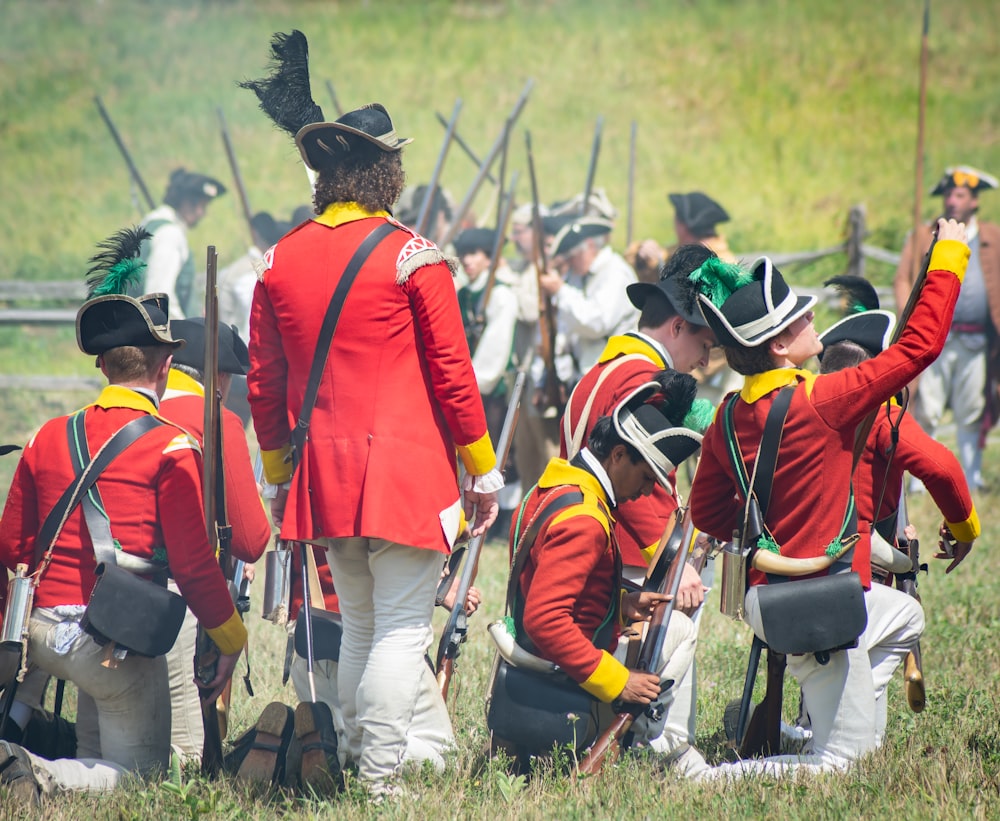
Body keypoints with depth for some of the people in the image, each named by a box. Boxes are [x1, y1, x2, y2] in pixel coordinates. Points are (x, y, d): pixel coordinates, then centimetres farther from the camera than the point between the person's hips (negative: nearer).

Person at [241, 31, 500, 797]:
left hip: (323, 473, 5)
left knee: (361, 626, 14)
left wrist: (280, 477, 19)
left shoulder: (282, 260, 4)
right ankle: (383, 783, -5)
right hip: (406, 468, -5)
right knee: (402, 629, -2)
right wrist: (483, 471, 3)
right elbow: (453, 374, -7)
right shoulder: (411, 256, -9)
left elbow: (265, 382, 9)